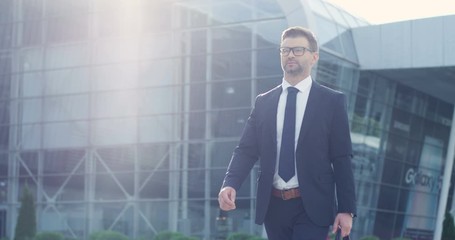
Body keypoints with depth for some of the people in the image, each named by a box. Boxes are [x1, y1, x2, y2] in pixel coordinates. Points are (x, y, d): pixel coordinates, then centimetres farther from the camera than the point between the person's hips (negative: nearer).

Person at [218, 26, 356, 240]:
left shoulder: (332, 101, 2)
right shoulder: (263, 102, 11)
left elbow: (342, 159, -1)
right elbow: (246, 150, 6)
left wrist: (346, 209, -6)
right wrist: (230, 184, -13)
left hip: (312, 206, -4)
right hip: (273, 206, 4)